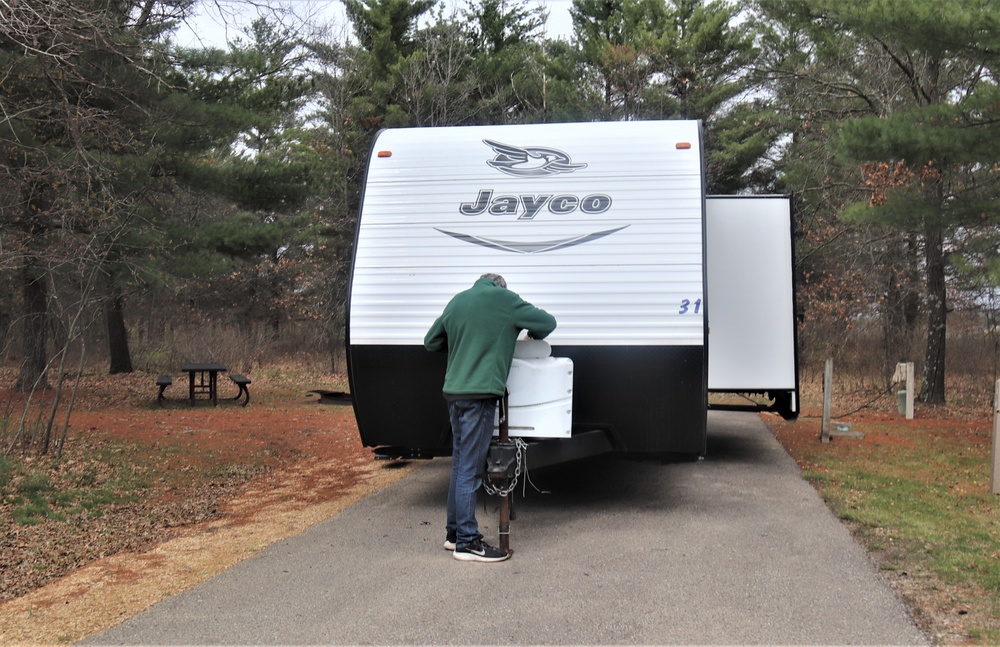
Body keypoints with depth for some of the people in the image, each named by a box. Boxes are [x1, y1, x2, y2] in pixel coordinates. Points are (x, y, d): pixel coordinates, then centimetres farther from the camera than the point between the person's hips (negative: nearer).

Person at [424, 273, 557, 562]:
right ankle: (467, 541, 0)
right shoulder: (504, 299, -3)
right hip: (479, 393, -7)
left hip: (454, 392, 7)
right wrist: (531, 335, 21)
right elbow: (547, 323, 2)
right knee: (470, 469, -5)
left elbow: (431, 341, 23)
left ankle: (454, 532, 24)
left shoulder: (457, 300, 15)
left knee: (460, 464, 16)